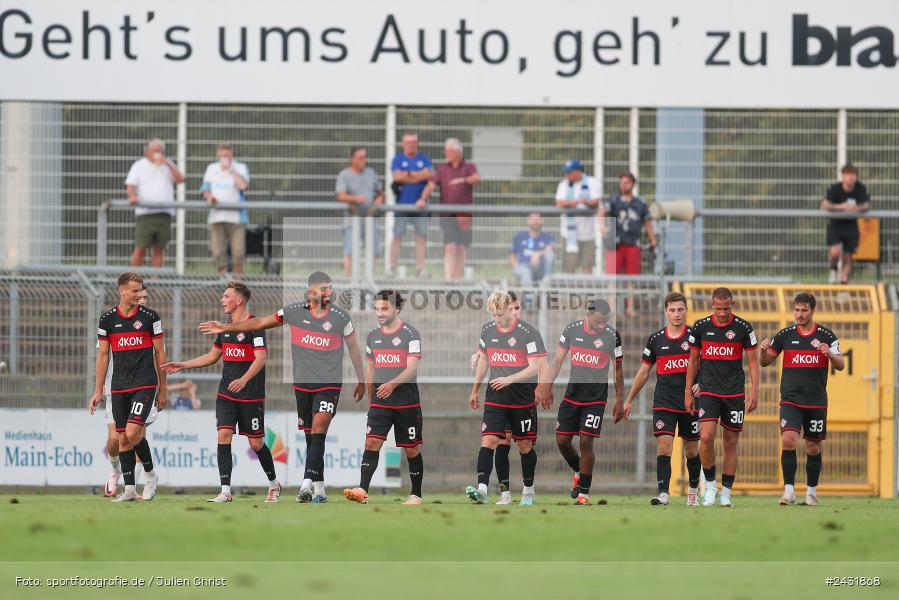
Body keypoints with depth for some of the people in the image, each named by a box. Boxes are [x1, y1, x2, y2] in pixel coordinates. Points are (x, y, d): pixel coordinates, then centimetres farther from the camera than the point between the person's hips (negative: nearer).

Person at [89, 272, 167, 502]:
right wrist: (98, 391, 8)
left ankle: (150, 474, 6)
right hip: (119, 386, 3)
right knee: (123, 438, 3)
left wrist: (162, 389, 5)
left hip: (145, 384, -3)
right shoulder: (108, 319, 6)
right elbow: (103, 355, 11)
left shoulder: (150, 317, 0)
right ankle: (129, 489, 10)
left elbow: (160, 352, 5)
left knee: (133, 432, -17)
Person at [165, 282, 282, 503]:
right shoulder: (225, 327, 13)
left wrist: (244, 380, -36)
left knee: (256, 443, 1)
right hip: (226, 394, 6)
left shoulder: (254, 326, -11)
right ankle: (225, 491, -11)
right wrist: (182, 365, 22)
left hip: (251, 396, -6)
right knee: (224, 435, -9)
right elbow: (212, 356, 25)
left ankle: (274, 485, 24)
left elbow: (261, 357, -22)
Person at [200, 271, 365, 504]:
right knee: (311, 437, 5)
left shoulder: (340, 318, -2)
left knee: (318, 431, -18)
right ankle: (319, 489, 11)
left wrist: (361, 381, 17)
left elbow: (354, 349, 11)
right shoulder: (295, 312, 1)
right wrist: (225, 327, 10)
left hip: (329, 384, -3)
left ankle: (308, 483, -27)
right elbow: (260, 323, 10)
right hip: (302, 384, 3)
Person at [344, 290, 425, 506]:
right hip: (380, 400, 4)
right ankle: (362, 491, -22)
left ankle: (416, 494, 17)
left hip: (406, 400, -4)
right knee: (372, 442, -12)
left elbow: (412, 369, -14)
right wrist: (369, 399, 20)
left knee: (411, 448, 4)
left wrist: (393, 384, -29)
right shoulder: (373, 336, 11)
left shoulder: (410, 334, -6)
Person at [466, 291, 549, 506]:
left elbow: (535, 367, -13)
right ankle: (482, 490, -24)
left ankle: (528, 491, 24)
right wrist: (475, 390, 23)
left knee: (525, 444, 7)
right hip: (495, 396, 3)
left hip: (523, 397, -3)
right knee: (488, 440, -13)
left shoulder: (528, 332, -10)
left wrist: (509, 379, -25)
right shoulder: (487, 330, 6)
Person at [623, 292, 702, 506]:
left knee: (692, 449, 10)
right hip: (663, 403, 0)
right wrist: (629, 400, 15)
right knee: (663, 446, -13)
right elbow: (644, 371, 13)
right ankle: (663, 494, -18)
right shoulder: (656, 339, 5)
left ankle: (693, 491, 28)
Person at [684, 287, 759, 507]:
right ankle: (710, 485, 2)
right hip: (708, 391, 0)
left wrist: (754, 390, -7)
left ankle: (726, 494, 11)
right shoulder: (701, 327, 1)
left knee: (731, 443, 3)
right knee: (706, 437, -16)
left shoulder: (743, 328, -3)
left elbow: (752, 361, 3)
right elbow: (693, 360, 10)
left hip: (735, 393, 0)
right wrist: (688, 392, 8)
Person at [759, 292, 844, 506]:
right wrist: (763, 350, -13)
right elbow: (765, 362, 10)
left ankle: (811, 491, 22)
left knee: (813, 448, 7)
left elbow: (840, 366, -3)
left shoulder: (826, 336, 1)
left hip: (817, 402, 0)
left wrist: (830, 354, -24)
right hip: (790, 400, 0)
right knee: (788, 440, -18)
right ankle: (789, 490, -16)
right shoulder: (785, 335, 3)